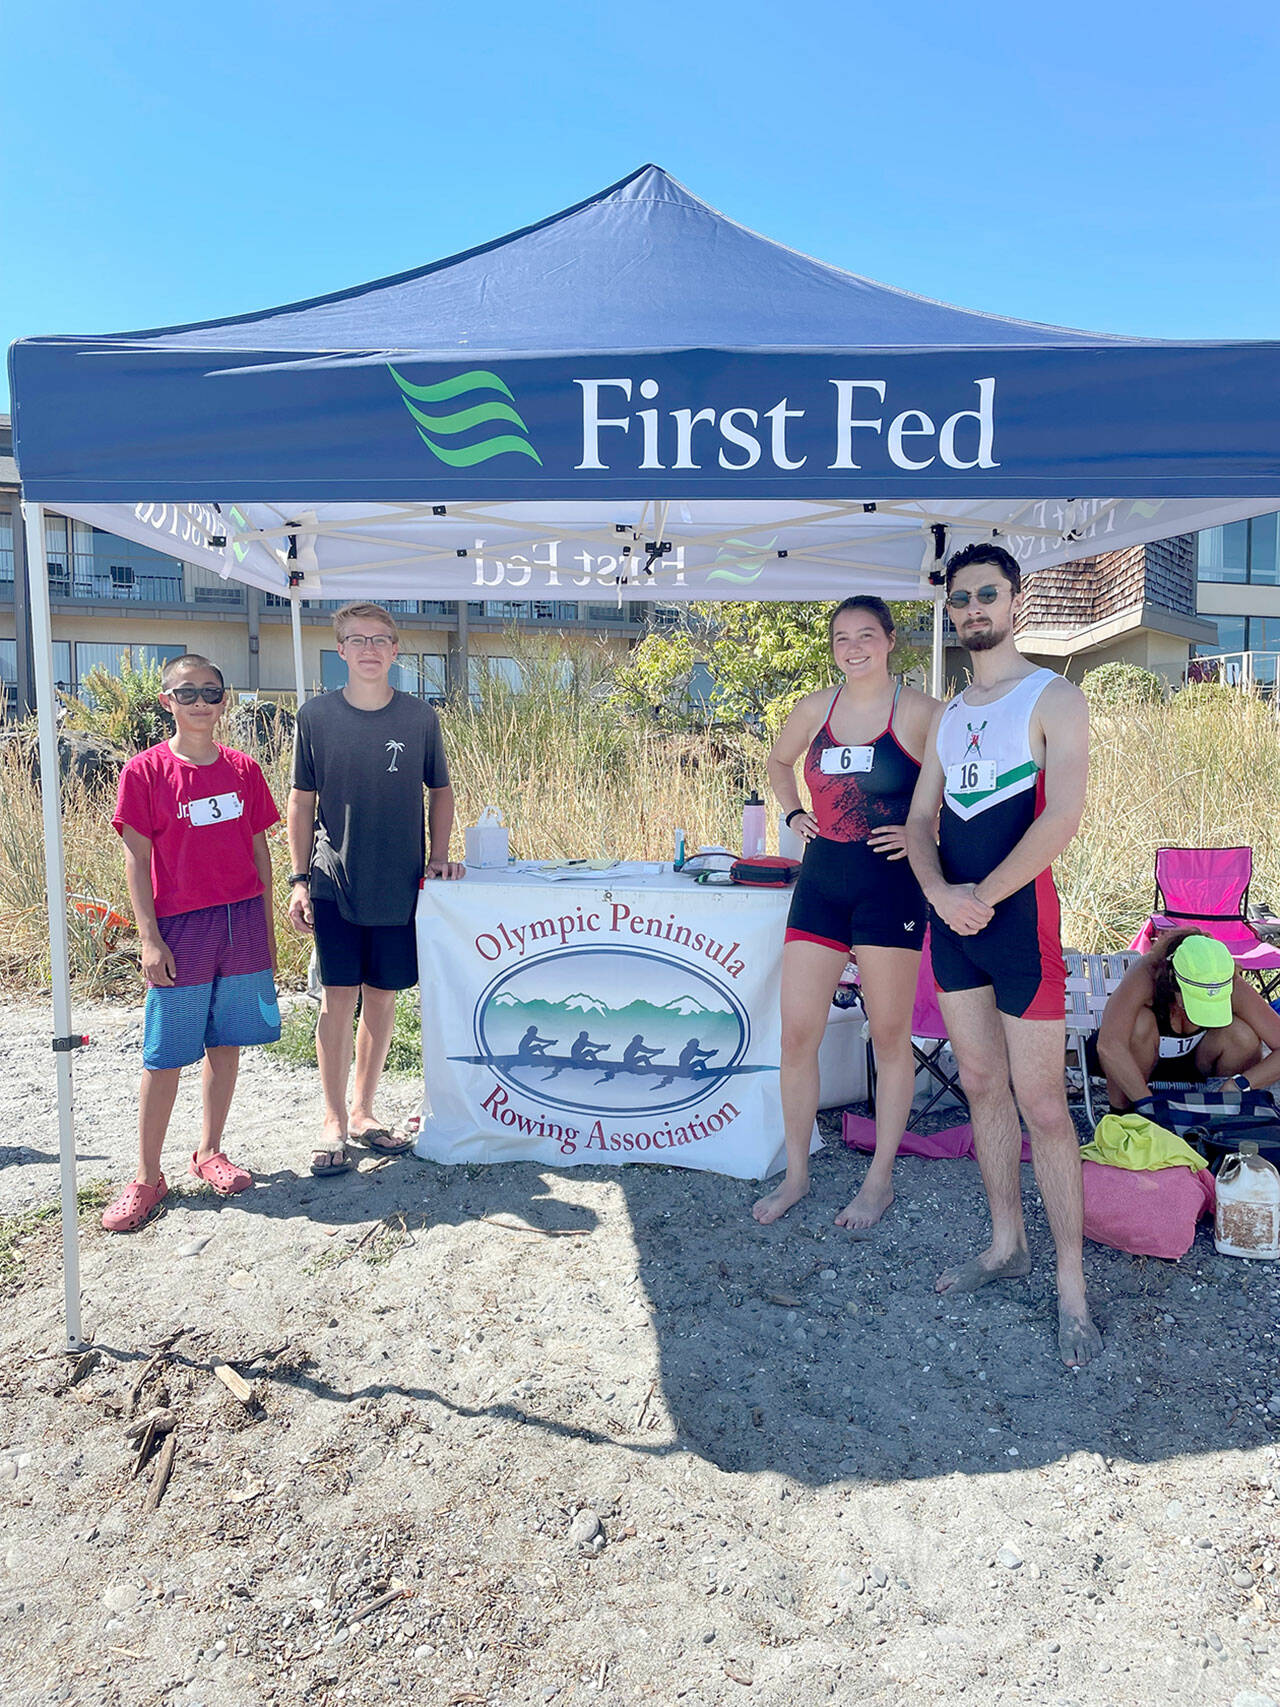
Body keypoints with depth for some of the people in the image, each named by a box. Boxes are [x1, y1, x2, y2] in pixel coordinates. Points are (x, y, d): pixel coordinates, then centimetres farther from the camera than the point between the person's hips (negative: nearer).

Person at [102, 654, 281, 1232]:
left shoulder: (242, 769, 6)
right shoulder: (146, 771, -4)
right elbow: (137, 859, -4)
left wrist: (266, 926, 10)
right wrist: (150, 938, -9)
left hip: (242, 924, 4)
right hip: (182, 929, -3)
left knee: (225, 1043, 11)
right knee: (165, 1055, 2)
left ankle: (209, 1153, 27)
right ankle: (146, 1178, 15)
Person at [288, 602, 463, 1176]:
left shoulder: (419, 717, 2)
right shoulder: (316, 715, 0)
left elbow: (440, 791, 13)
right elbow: (301, 801, 4)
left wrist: (438, 856, 2)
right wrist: (299, 879, -1)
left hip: (399, 886, 2)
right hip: (335, 884, -1)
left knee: (381, 998, 9)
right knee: (338, 999, -3)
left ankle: (362, 1112, 24)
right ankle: (334, 1122, 12)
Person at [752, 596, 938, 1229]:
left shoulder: (919, 712, -5)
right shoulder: (814, 709, 8)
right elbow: (778, 762, 27)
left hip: (889, 886, -4)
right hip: (821, 881, 4)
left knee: (889, 1036, 6)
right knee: (796, 1034, 4)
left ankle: (879, 1180, 22)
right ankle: (796, 1173, 21)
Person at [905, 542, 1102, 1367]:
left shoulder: (1054, 698, -4)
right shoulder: (948, 713, 14)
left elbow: (1063, 817, -16)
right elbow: (920, 818, 9)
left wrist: (983, 895, -16)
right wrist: (941, 893, -10)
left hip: (1019, 919, -6)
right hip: (953, 919, 6)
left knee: (1041, 1105, -3)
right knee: (981, 1087, 14)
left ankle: (1072, 1284, 10)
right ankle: (1007, 1244, 28)